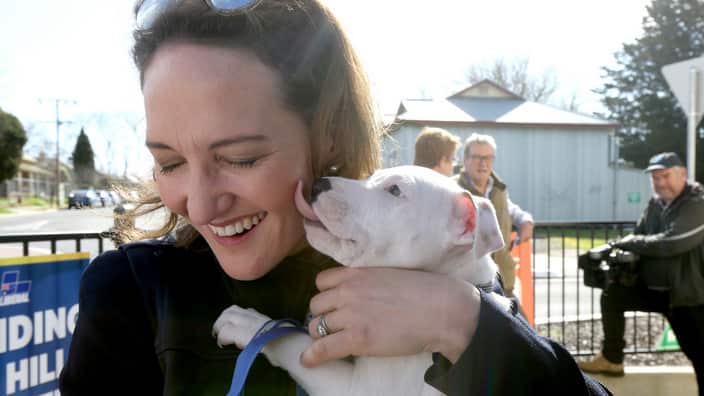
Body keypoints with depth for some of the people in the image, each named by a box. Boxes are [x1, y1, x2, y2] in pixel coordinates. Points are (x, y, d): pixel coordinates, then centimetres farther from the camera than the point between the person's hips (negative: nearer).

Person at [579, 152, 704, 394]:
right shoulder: (655, 203, 6)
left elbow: (671, 243, -30)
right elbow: (639, 237, 15)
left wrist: (629, 243, -19)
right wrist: (619, 248, -7)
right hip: (653, 288, 7)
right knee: (612, 295, -3)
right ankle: (612, 359, 8)